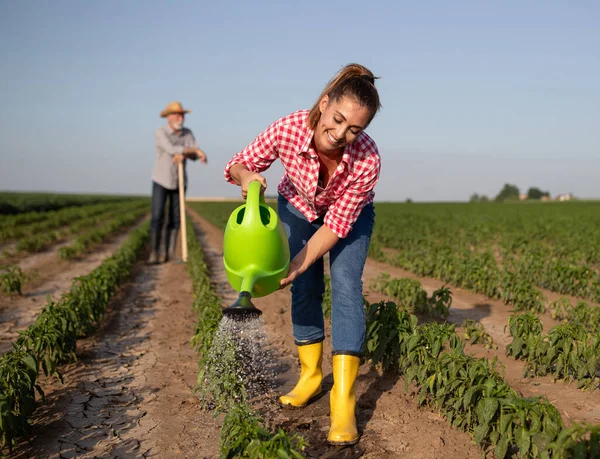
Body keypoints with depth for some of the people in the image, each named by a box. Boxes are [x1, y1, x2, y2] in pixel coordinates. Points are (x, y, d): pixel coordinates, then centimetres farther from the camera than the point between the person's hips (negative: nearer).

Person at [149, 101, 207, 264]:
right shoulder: (160, 132, -16)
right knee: (157, 217, -12)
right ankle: (155, 252, 0)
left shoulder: (188, 133, 0)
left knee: (175, 219, 2)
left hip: (180, 182, 4)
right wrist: (197, 150, -32)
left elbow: (195, 156, -11)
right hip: (161, 180, -3)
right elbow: (172, 150, -31)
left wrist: (183, 155, -33)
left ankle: (169, 253, 9)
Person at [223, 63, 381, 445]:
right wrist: (247, 176, -44)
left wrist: (296, 266, -34)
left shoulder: (367, 160, -39)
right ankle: (311, 375, 19)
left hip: (349, 214, -2)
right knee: (305, 287, 0)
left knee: (346, 286, -17)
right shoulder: (287, 130, -36)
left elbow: (338, 224, -29)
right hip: (298, 206, 2)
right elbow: (237, 165, -20)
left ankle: (344, 400, -16)